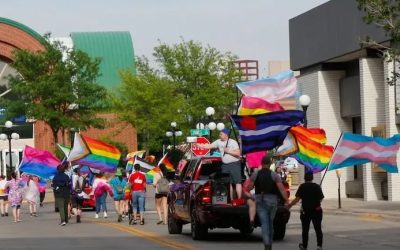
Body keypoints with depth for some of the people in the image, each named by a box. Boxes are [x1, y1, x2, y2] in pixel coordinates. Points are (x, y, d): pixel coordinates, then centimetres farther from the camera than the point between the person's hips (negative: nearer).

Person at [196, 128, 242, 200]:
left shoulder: (233, 142, -9)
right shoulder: (219, 142, 6)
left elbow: (238, 153, -12)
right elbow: (209, 146, 7)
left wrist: (228, 151, -16)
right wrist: (197, 145, 2)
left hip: (234, 164, -6)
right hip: (225, 165, 6)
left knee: (237, 182, -8)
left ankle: (239, 199, -10)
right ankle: (231, 199, 13)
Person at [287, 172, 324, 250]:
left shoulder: (302, 186, -6)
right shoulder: (317, 186, 1)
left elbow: (297, 199, -12)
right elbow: (321, 198, 5)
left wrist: (290, 205, -2)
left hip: (306, 210, -2)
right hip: (317, 210, 2)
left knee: (305, 229, 10)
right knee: (318, 229, 6)